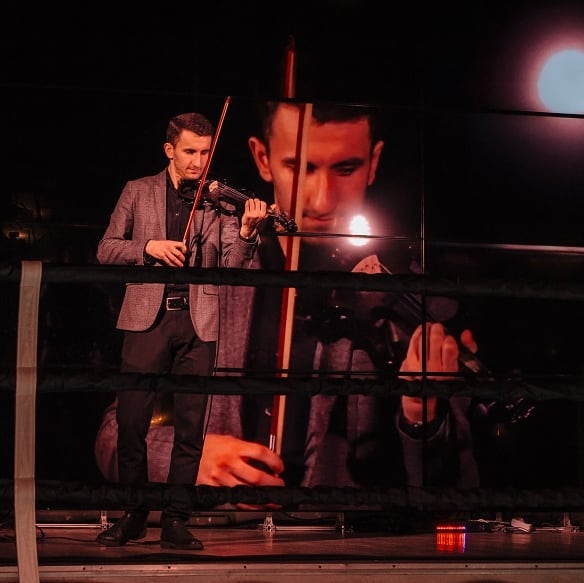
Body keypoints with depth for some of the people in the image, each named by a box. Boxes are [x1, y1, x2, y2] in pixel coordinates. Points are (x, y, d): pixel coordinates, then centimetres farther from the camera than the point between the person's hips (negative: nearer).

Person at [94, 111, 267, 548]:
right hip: (147, 316, 0)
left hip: (198, 321, 0)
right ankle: (133, 514, 14)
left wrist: (247, 233, -21)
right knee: (131, 419, -1)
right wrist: (148, 247, -10)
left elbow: (231, 264, -1)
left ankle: (175, 520, 10)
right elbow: (106, 250, 8)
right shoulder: (138, 191, 10)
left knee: (190, 425, 1)